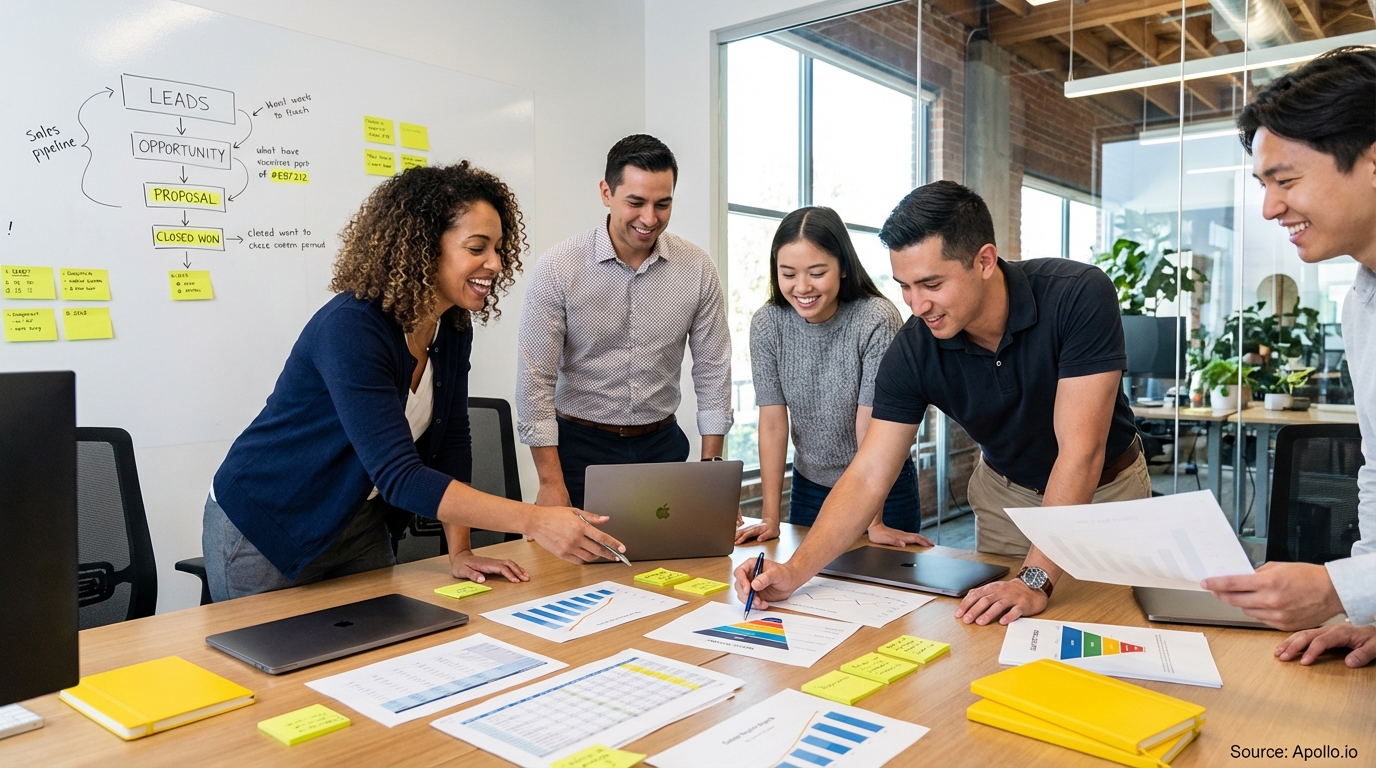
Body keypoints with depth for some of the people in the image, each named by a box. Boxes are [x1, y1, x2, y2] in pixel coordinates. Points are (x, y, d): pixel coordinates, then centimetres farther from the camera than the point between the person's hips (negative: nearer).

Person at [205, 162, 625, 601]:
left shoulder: (453, 328, -7)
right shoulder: (349, 328, -31)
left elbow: (450, 443, -3)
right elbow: (399, 476, -37)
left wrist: (459, 551, -11)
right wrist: (534, 522, -42)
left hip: (359, 526, 7)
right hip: (262, 531, -7)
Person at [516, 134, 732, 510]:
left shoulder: (697, 268, -5)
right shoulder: (558, 267, -13)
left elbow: (712, 370, 1)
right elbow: (536, 379, -12)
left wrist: (711, 464, -2)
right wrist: (551, 483, -16)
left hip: (662, 444, 3)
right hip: (579, 446, -2)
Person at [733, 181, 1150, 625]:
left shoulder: (1080, 296, -32)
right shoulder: (913, 351, -24)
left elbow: (1081, 451, -34)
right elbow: (868, 476, -23)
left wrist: (1035, 580, -39)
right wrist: (795, 571, -36)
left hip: (1106, 491, -1)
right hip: (1008, 495, 2)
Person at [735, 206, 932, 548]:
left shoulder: (877, 321, -22)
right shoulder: (766, 325, -11)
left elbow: (870, 427, -23)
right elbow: (773, 422, -12)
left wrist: (874, 523, -22)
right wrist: (770, 518, -14)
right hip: (809, 488, 3)